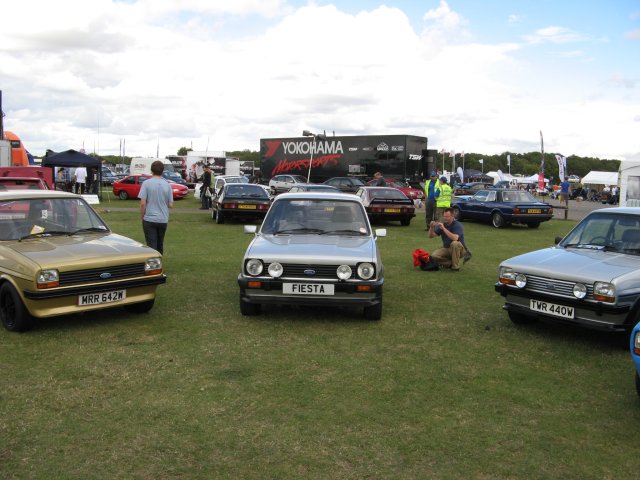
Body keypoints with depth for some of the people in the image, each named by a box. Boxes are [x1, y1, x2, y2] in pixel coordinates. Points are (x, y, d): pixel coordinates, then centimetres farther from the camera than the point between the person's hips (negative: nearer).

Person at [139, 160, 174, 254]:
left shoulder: (146, 183, -9)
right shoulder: (167, 185, 0)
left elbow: (143, 203, -13)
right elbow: (171, 205, 2)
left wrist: (142, 217, 1)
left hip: (149, 219, -3)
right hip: (163, 219, 3)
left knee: (152, 245, 0)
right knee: (160, 244, 18)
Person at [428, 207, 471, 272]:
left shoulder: (457, 225, -18)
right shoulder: (442, 224, -1)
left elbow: (455, 238, -37)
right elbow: (431, 236, -2)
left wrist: (444, 228, -37)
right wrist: (431, 227, -22)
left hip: (459, 249, -4)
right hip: (446, 249, 4)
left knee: (454, 243, -39)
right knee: (434, 256, -22)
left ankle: (455, 266, -22)